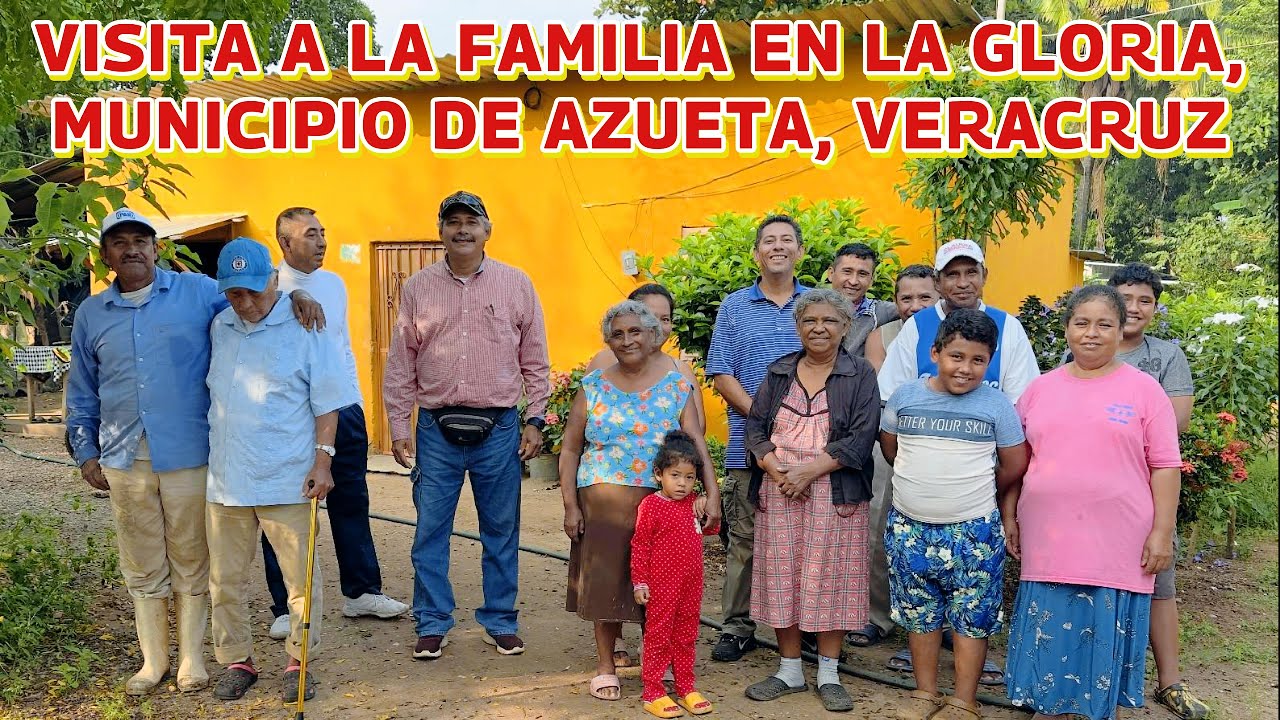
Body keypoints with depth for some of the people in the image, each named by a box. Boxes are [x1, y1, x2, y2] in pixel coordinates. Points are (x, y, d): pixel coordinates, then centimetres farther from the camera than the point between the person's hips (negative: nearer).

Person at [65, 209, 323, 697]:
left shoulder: (197, 290, 2)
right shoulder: (91, 314, 12)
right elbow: (81, 392, 18)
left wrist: (294, 296, -14)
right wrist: (85, 452, 13)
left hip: (189, 456, -3)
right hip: (124, 460, 3)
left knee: (191, 562, 6)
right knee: (143, 567, 12)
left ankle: (192, 657, 20)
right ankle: (153, 660, 26)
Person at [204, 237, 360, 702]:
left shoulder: (305, 328, -5)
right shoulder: (219, 328, 10)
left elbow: (326, 403, -4)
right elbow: (211, 396, 21)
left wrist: (322, 459, -10)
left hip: (287, 481, -4)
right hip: (224, 480, 5)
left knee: (301, 577, 4)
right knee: (226, 581, 11)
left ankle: (299, 662, 19)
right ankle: (236, 662, 27)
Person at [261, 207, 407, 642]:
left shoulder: (335, 284, 10)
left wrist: (355, 400, 13)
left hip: (341, 410, 6)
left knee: (351, 503, 13)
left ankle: (361, 592, 27)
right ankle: (285, 607, 18)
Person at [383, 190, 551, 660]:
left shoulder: (516, 284, 4)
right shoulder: (417, 288, 5)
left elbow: (535, 361, 6)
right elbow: (400, 365, 7)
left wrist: (535, 419, 1)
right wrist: (398, 426, 3)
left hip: (499, 427, 0)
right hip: (436, 428, 1)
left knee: (501, 532, 8)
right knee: (430, 531, 5)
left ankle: (501, 622, 22)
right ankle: (432, 624, 19)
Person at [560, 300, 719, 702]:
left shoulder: (676, 386, 2)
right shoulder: (593, 387, 4)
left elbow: (696, 443, -6)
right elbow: (570, 449, 5)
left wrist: (712, 493, -17)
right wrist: (570, 505, -1)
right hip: (603, 503, 0)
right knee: (605, 581, 6)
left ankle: (656, 662, 29)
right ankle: (605, 665, 24)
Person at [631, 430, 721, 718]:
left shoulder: (692, 502, 6)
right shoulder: (650, 505, -12)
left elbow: (710, 530, 20)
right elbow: (640, 546, -9)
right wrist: (639, 582, -10)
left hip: (691, 584, 6)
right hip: (661, 585, -6)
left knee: (686, 636, 15)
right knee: (658, 636, 3)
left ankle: (685, 687, 26)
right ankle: (652, 692, 12)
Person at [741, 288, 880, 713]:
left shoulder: (860, 375, 2)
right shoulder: (779, 373, 11)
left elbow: (861, 438, -8)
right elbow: (755, 428, 6)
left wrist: (809, 470, -17)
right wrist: (777, 471, -12)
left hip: (834, 493, -3)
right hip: (779, 492, 3)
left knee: (830, 578, 1)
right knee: (781, 577, 5)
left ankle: (829, 675, 15)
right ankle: (789, 670, 19)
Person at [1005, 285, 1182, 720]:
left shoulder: (1143, 389, 0)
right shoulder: (1040, 389, 8)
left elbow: (1164, 466, -1)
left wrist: (1162, 532, -6)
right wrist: (1009, 515, 10)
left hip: (1116, 546, -2)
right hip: (1048, 543, 3)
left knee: (1105, 640, 5)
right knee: (1049, 638, 9)